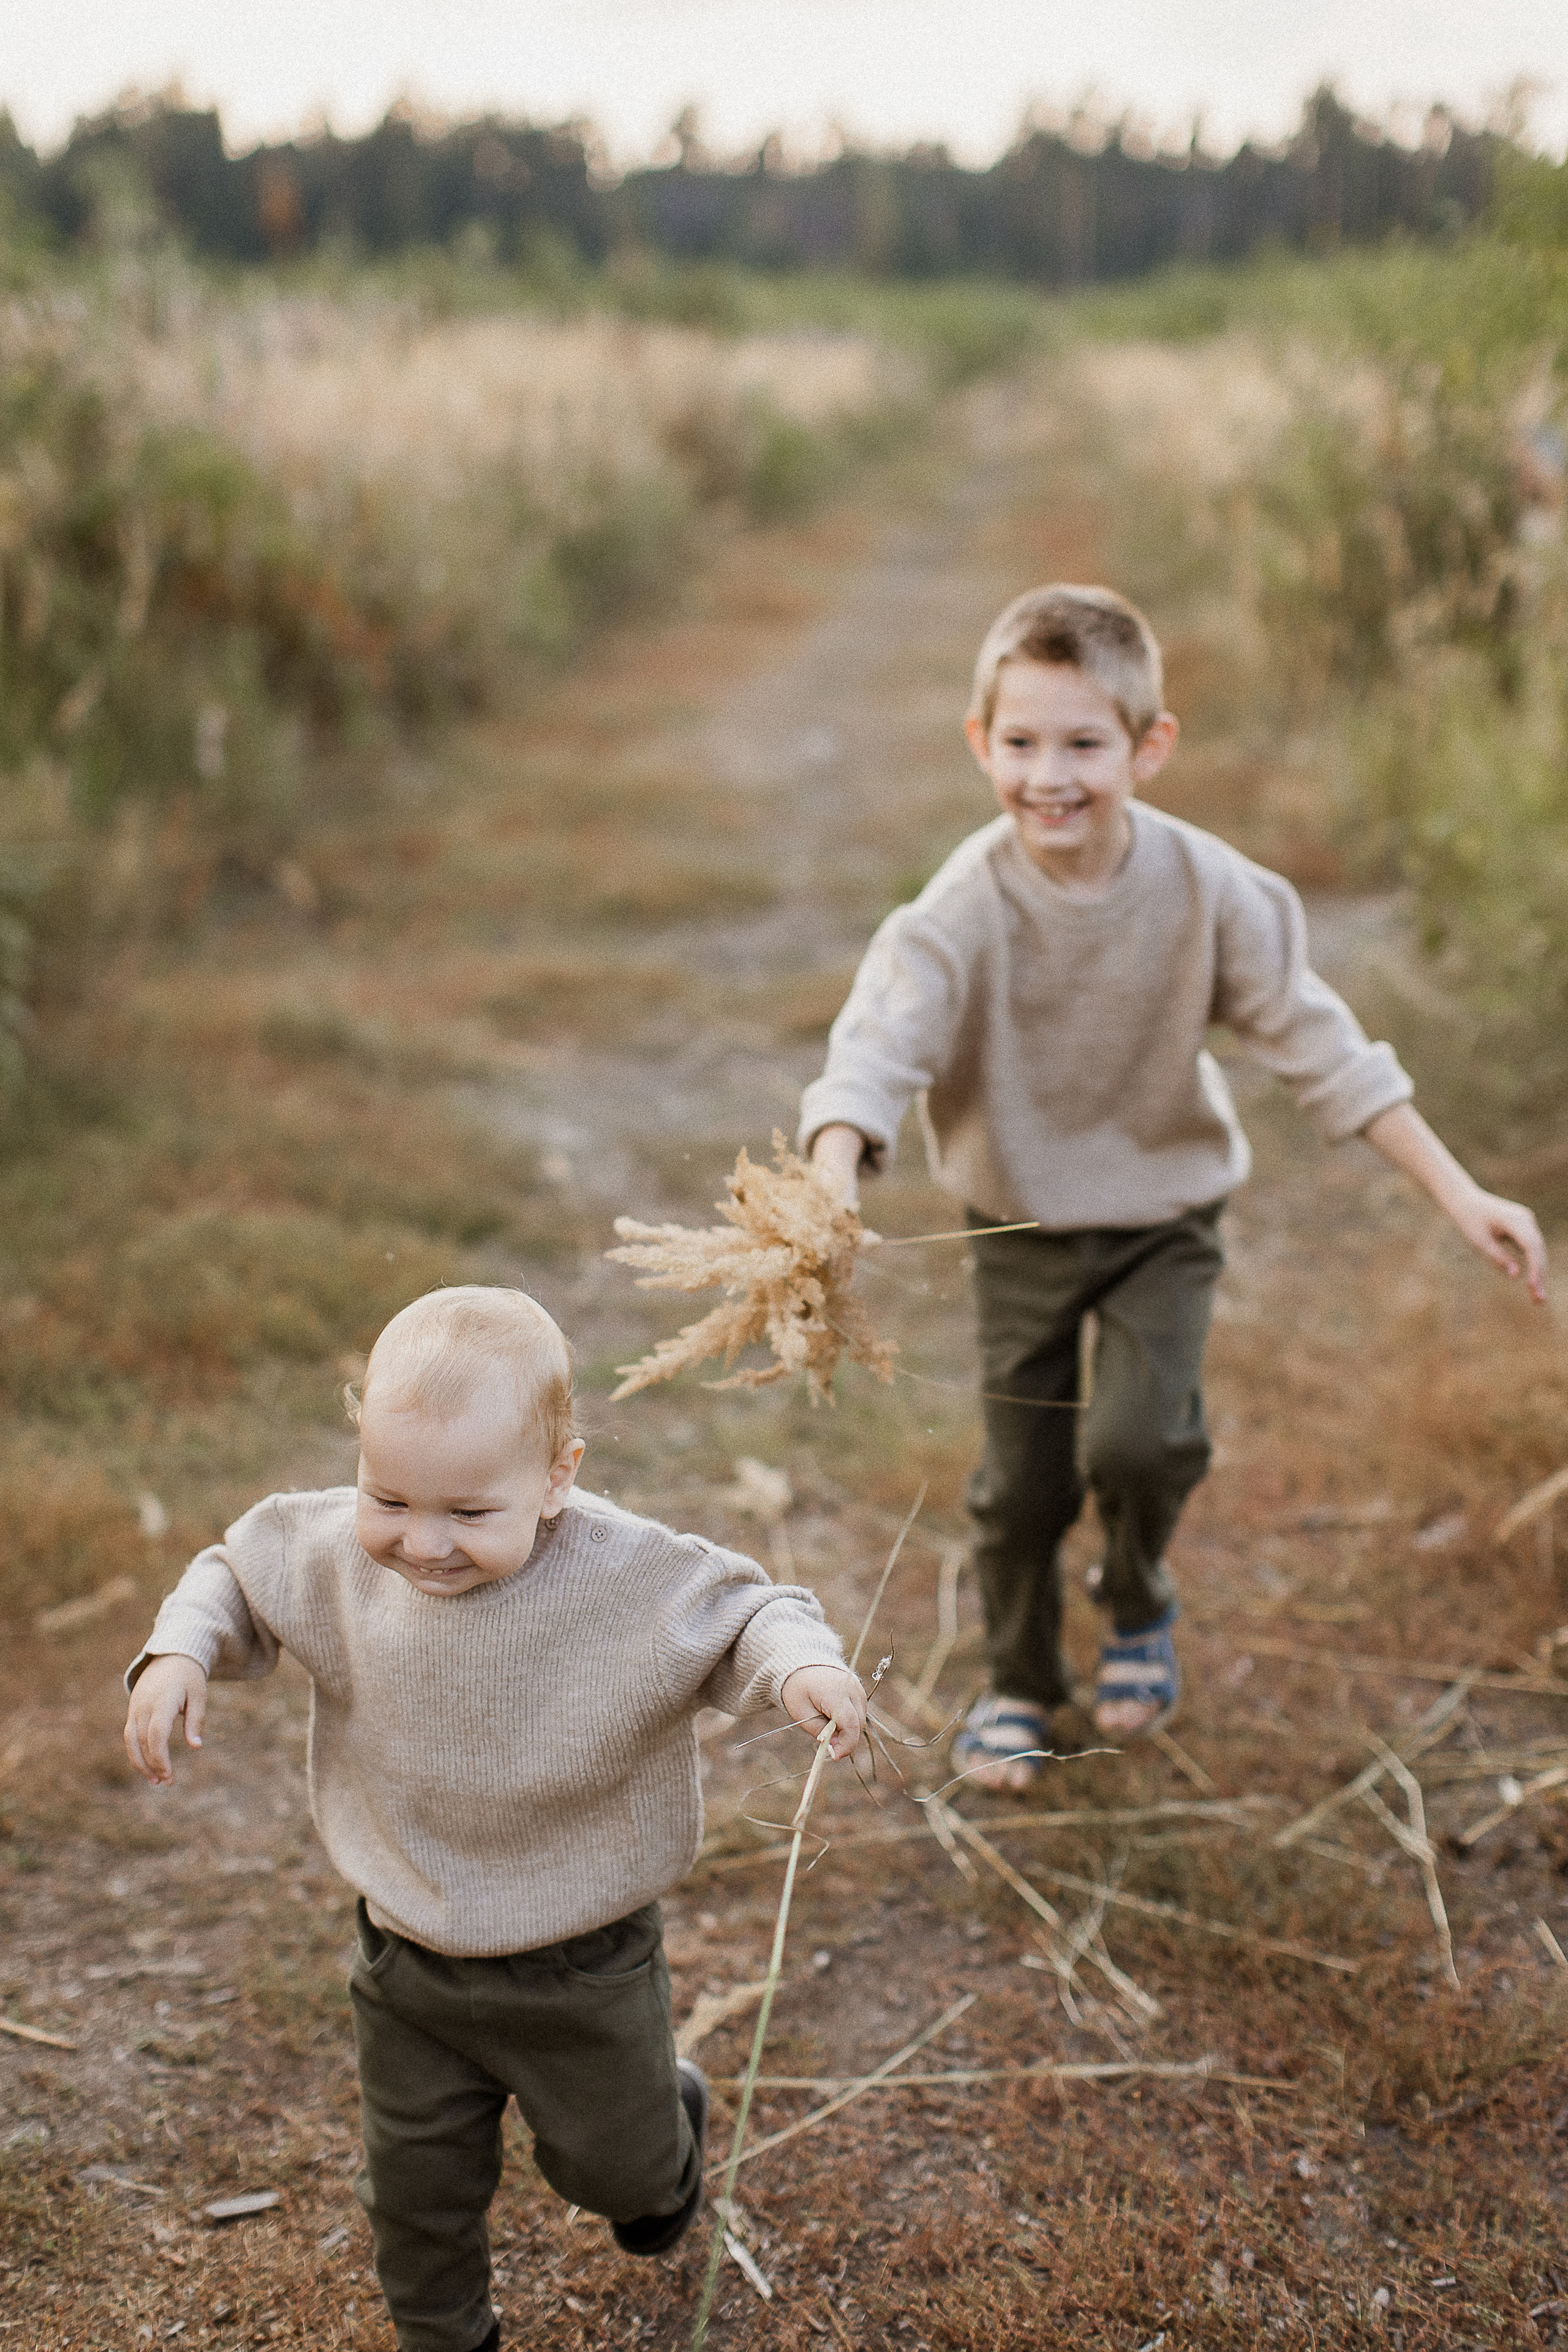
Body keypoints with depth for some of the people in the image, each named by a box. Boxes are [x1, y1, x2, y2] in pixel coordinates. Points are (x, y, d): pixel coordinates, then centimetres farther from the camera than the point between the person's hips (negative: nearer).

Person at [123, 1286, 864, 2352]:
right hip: (409, 1957, 2)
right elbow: (239, 1576, 2)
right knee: (417, 2182, 19)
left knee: (609, 2164, 21)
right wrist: (179, 1653, -16)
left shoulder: (638, 1578, -27)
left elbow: (745, 1614, -14)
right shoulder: (332, 1555, -18)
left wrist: (801, 1664, -35)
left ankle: (668, 2121, 58)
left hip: (585, 1963, -2)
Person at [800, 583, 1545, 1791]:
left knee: (1138, 1439, -17)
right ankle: (1019, 1683, 34)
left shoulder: (1208, 890, -18)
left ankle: (1139, 1602, 19)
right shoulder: (965, 906, -22)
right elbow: (877, 1048, -33)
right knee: (1023, 1476, 5)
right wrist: (834, 1190, -54)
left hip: (1166, 1212, 0)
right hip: (1021, 1223, 0)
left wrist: (1462, 1195, -14)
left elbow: (1318, 1043, -11)